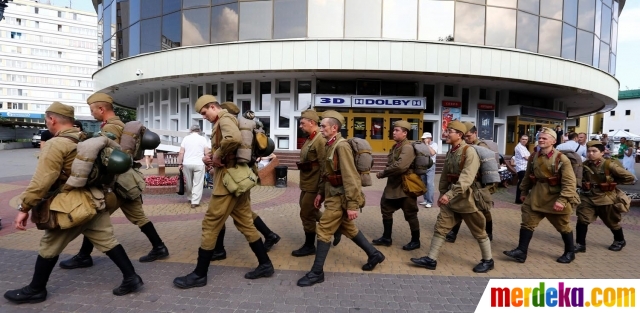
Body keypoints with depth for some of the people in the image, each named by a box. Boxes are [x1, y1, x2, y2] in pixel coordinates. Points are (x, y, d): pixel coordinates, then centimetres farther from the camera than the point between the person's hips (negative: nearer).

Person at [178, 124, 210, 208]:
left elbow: (181, 153, 0)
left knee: (189, 183, 16)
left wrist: (180, 164, 6)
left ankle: (190, 198, 30)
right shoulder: (202, 139, 2)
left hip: (187, 164, 2)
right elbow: (207, 153, -3)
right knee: (197, 184, 1)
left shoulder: (186, 138, 5)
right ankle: (195, 202, -2)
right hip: (199, 164, -2)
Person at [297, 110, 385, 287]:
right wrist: (320, 193, 16)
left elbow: (350, 177, -23)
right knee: (347, 228, 19)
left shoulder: (341, 146, -19)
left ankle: (317, 273, 7)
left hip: (339, 197, -10)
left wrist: (352, 205, -24)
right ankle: (374, 254, 35)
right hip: (332, 194, 10)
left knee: (323, 231, -5)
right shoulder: (329, 145, 9)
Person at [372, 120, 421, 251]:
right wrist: (384, 173, -7)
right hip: (393, 186, 10)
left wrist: (382, 174, -19)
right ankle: (386, 238, 29)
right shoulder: (395, 146, 11)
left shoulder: (408, 148, -20)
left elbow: (399, 167, -31)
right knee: (386, 210, 15)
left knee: (410, 215, 5)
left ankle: (415, 241, 21)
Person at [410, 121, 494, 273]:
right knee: (440, 227, 5)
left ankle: (488, 260, 28)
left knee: (478, 232, 10)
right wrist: (442, 194, 9)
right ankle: (431, 259, 12)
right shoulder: (450, 152, 8)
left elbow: (466, 179, -27)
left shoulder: (469, 152, -17)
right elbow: (444, 176, 14)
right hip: (451, 197, 7)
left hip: (466, 198, -7)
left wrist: (449, 194, -33)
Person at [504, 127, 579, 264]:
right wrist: (524, 192, 16)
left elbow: (569, 182, -17)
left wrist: (562, 200, -23)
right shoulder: (533, 157, 3)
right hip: (536, 196, 5)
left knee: (563, 227, 13)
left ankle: (570, 253, 34)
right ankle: (521, 252, 7)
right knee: (527, 222, 1)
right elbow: (528, 176, 15)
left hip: (555, 197, -5)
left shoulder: (561, 159, -15)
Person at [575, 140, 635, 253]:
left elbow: (630, 177, -9)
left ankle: (620, 241, 44)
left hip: (606, 198, -3)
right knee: (582, 220, -8)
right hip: (588, 197, 3)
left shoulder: (609, 165, -16)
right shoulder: (585, 165, -4)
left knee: (612, 222, 17)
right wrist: (585, 185, -3)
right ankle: (580, 244, 1)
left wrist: (613, 181, -5)